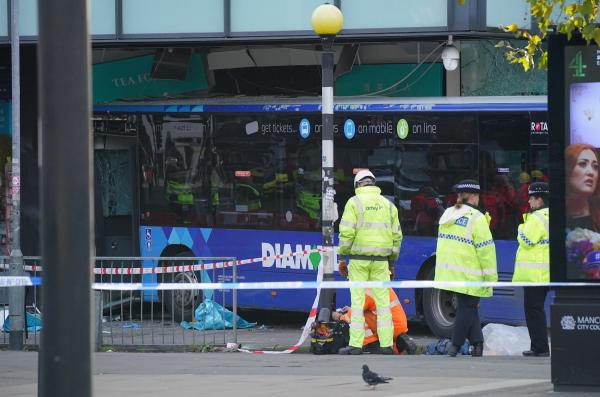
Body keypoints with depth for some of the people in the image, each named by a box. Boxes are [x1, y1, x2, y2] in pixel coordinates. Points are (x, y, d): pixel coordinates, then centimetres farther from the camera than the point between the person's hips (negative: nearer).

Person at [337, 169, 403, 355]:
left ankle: (356, 344, -4)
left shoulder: (355, 202, -2)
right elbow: (396, 235, 11)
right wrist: (392, 262, 17)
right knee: (383, 302, 6)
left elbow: (346, 233, -9)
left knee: (357, 301, -2)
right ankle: (386, 344, 4)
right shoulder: (388, 204, 11)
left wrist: (342, 257, -2)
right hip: (381, 260, 3)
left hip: (359, 258, -3)